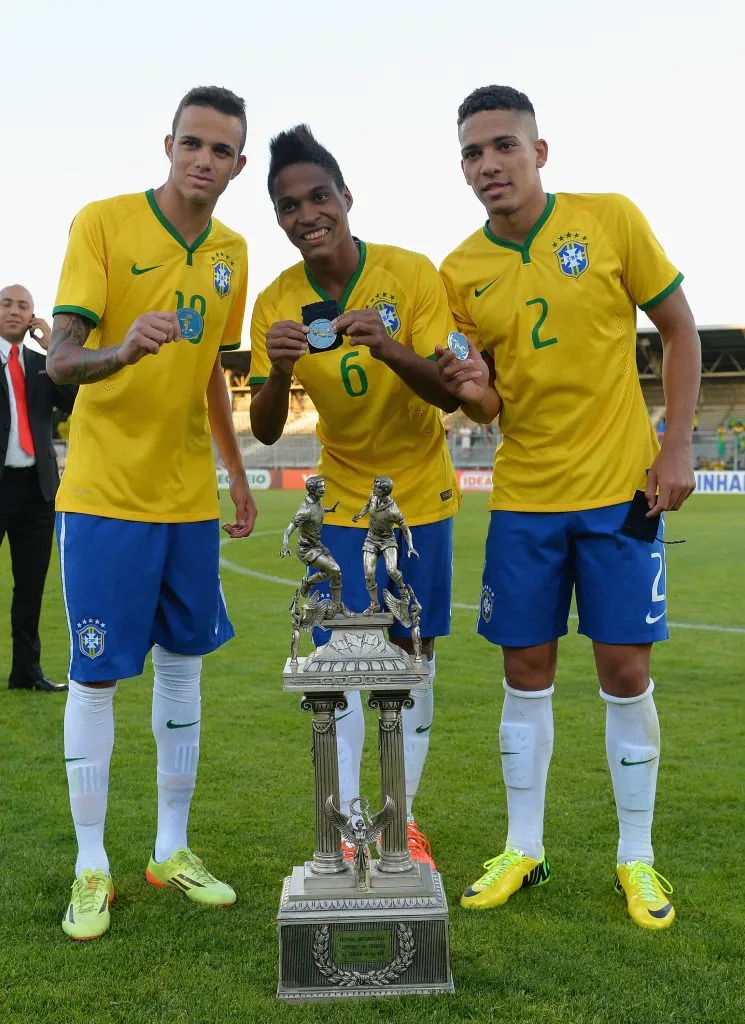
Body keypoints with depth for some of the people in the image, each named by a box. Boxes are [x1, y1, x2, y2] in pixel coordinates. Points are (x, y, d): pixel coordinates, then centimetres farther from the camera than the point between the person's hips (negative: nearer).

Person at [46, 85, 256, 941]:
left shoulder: (231, 252, 8)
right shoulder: (102, 223, -8)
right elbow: (60, 361, -16)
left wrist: (237, 474, 17)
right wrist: (123, 349, -37)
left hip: (190, 498, 6)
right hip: (105, 494, -5)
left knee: (183, 664, 11)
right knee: (94, 676, 0)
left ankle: (172, 850, 26)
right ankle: (91, 868, 16)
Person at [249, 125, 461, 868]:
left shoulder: (411, 273, -15)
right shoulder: (275, 303, -10)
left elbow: (450, 394, -20)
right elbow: (266, 431, -15)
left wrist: (386, 346, -39)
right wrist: (277, 371, -36)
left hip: (420, 495, 0)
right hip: (342, 500, 1)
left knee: (413, 650, 5)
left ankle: (404, 816, 20)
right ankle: (346, 825, 9)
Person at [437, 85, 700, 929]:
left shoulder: (611, 220, -4)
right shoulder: (460, 271, 2)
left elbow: (679, 330, 2)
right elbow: (487, 407, 8)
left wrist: (676, 447, -7)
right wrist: (470, 389, -16)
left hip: (621, 488, -2)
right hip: (523, 499, 2)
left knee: (624, 671, 2)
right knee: (526, 673, 8)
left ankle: (637, 859, 20)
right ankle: (523, 851, 24)